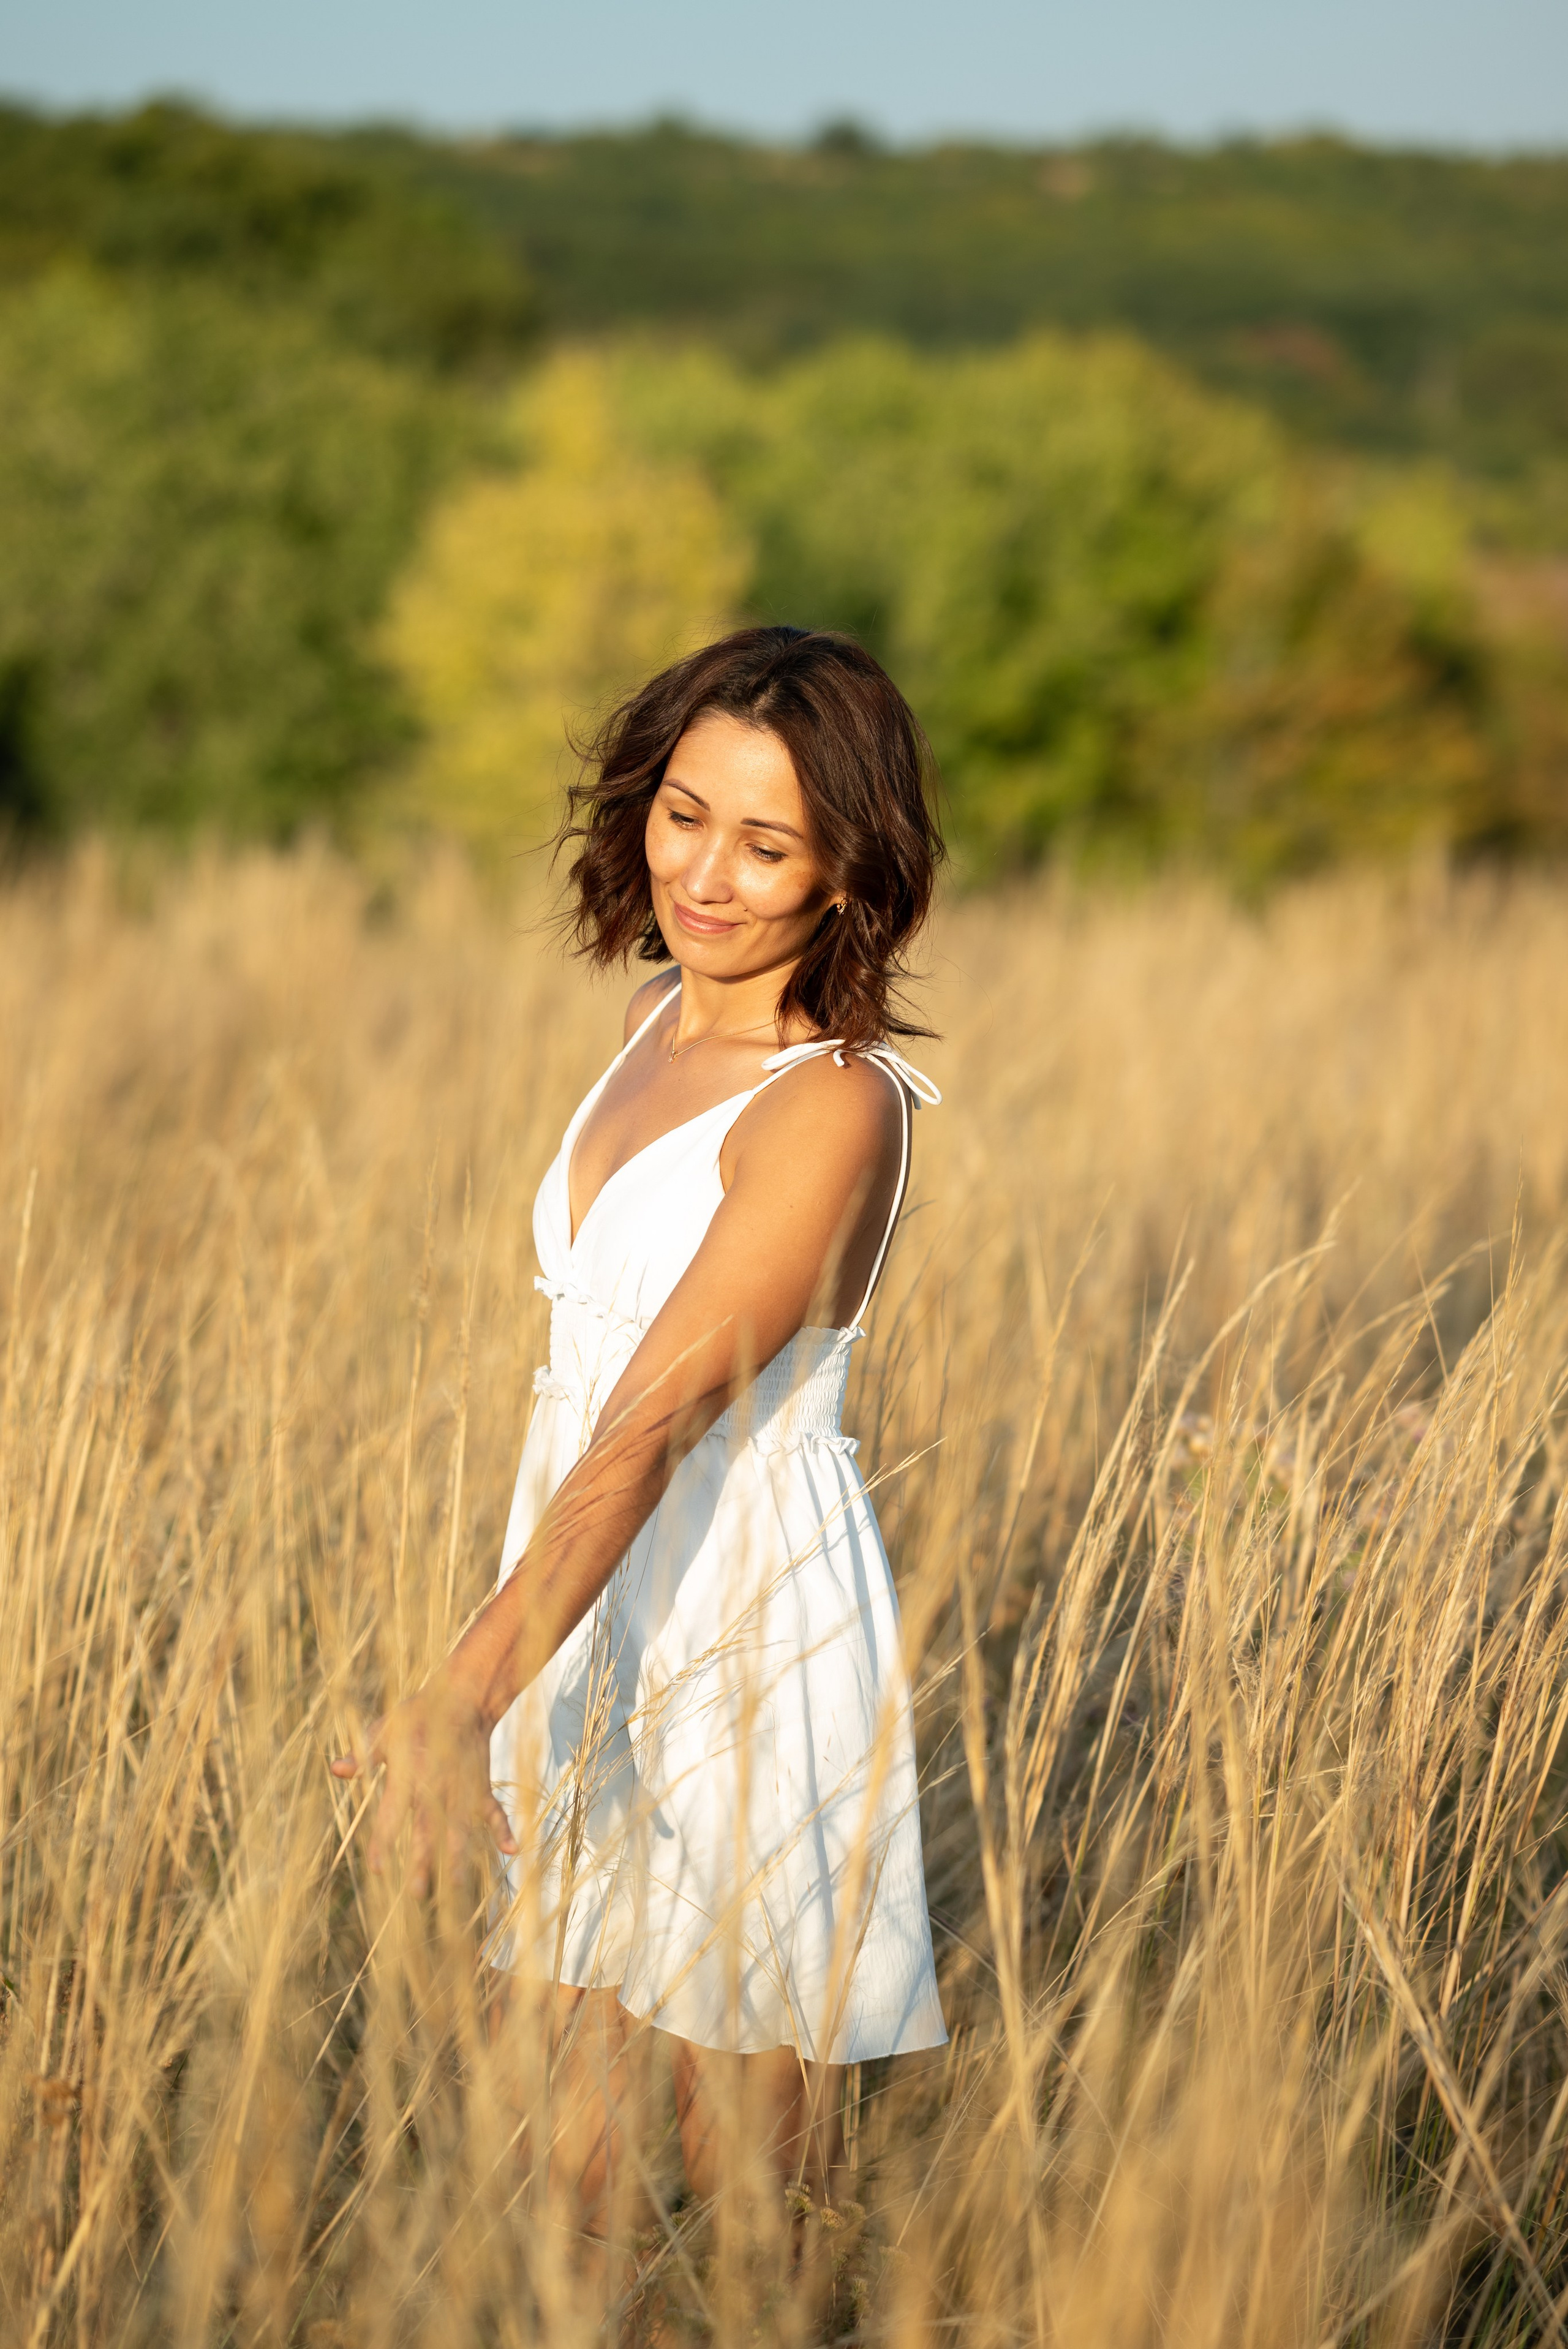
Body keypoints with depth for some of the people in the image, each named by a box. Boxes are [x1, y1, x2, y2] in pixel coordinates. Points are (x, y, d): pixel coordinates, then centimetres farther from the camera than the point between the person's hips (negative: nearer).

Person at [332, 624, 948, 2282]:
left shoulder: (833, 1106, -19)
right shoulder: (662, 1014, 6)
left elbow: (656, 1425, -28)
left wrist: (462, 1697, -36)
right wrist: (495, 1684, 16)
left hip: (751, 1640, -7)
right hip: (584, 1620, 7)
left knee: (747, 2170, 7)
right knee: (562, 2159, 13)